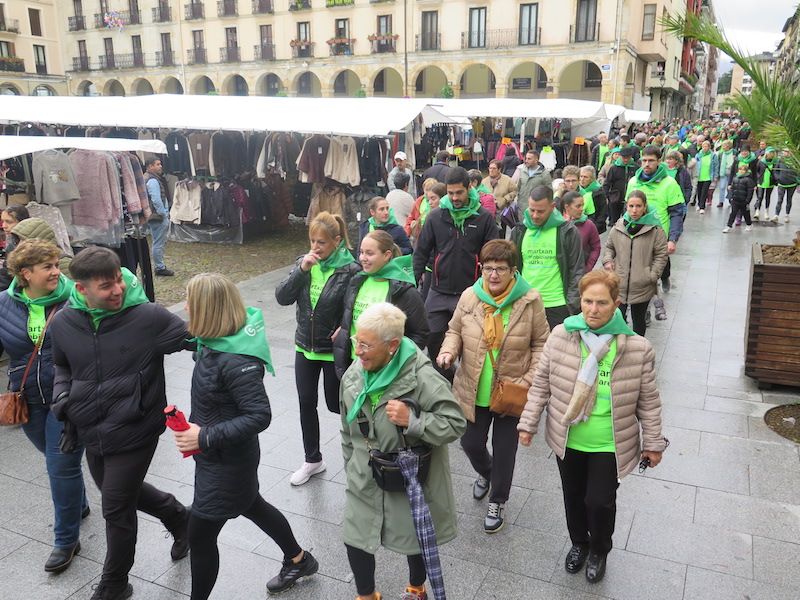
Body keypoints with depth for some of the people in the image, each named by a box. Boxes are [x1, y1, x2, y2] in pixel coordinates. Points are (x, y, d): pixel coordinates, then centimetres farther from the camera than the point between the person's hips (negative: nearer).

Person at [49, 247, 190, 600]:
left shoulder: (147, 317, -20)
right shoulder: (63, 324, -5)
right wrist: (63, 400, -3)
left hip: (133, 434, -6)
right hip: (92, 435, 6)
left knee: (117, 511, 7)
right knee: (120, 490, 25)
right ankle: (178, 518, 52)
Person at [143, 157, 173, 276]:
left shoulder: (148, 178, 17)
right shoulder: (152, 181, -17)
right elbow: (156, 200, -24)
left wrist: (165, 213, 18)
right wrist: (164, 214, -15)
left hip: (156, 216, 11)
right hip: (158, 217, -11)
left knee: (160, 242, 17)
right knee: (159, 243, -4)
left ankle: (160, 266, 24)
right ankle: (160, 268, 2)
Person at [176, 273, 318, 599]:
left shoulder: (236, 360, -31)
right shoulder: (217, 342, -5)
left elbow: (259, 416, -31)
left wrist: (205, 438, -29)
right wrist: (197, 429, 6)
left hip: (227, 461, -10)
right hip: (220, 454, 10)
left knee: (199, 535, 6)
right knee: (252, 506, 28)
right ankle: (298, 560, 50)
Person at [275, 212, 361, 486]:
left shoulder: (350, 270, -17)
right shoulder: (304, 263, -2)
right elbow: (282, 297, -10)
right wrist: (302, 270, -20)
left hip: (334, 351, -5)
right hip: (305, 347, 6)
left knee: (336, 404, 9)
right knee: (306, 404, 15)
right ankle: (312, 460, 33)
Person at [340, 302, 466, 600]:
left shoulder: (422, 377, -26)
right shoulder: (353, 376, -7)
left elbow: (456, 424, -21)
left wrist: (413, 421, -34)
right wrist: (350, 468, 16)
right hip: (365, 478, 4)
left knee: (415, 540, 18)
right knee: (354, 539, 10)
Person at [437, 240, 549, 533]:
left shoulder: (530, 300, -13)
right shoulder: (469, 296, -8)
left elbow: (541, 343, -4)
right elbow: (455, 331, 6)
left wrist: (529, 380, -13)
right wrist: (449, 351, -15)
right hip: (473, 392, 2)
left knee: (504, 450, 12)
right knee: (470, 443, 17)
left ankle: (497, 502, 38)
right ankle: (485, 473, 53)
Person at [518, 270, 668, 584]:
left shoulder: (638, 348, -15)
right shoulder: (560, 336, -12)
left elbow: (648, 401, -4)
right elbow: (541, 384, -1)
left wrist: (653, 443, 1)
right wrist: (528, 423, 0)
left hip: (610, 445, -2)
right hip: (568, 440, 2)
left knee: (600, 502, 2)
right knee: (573, 496, 19)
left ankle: (599, 550, 36)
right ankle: (579, 543, 48)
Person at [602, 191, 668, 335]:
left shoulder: (654, 228, -8)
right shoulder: (618, 226, 1)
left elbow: (661, 254, -3)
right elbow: (609, 246, 17)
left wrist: (652, 276, -10)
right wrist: (607, 260, -2)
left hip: (642, 287, -2)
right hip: (619, 284, 2)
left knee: (639, 319, 15)